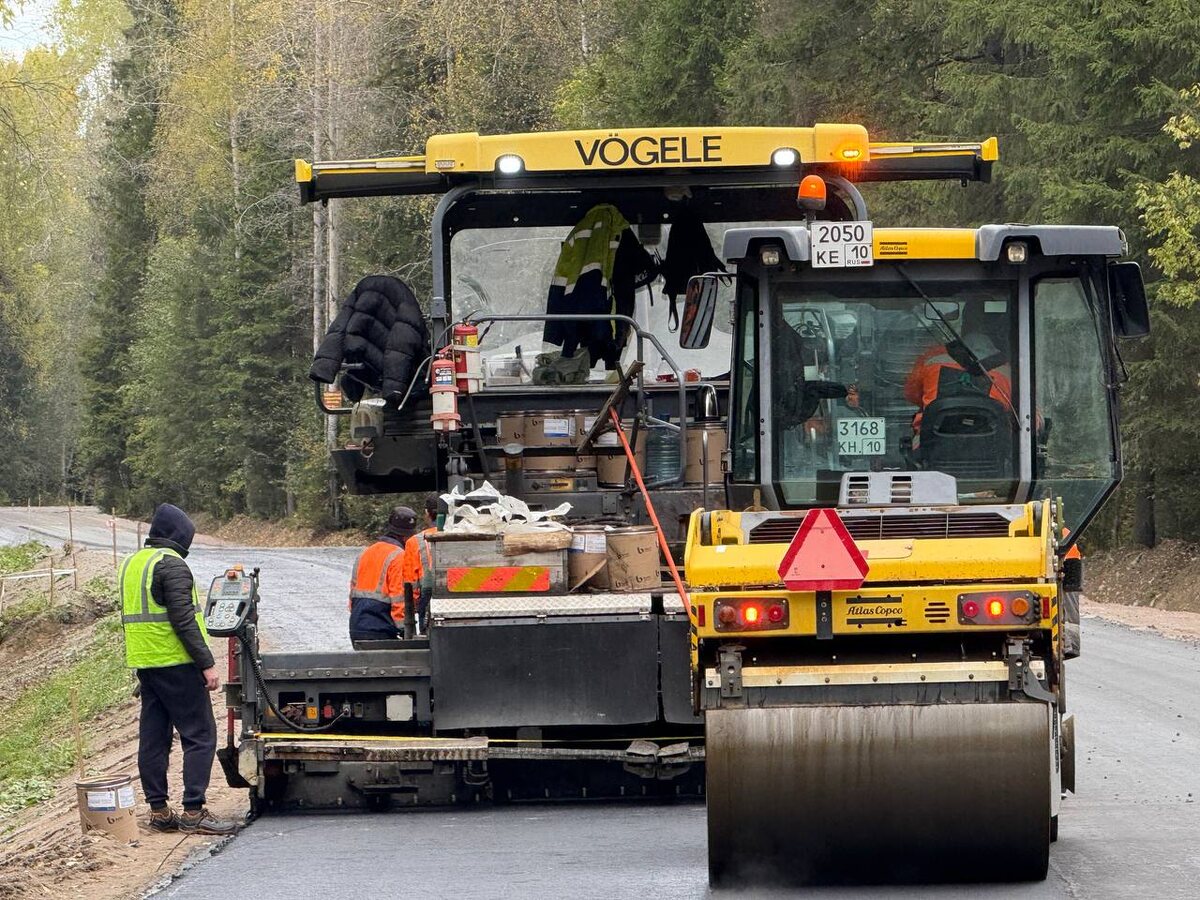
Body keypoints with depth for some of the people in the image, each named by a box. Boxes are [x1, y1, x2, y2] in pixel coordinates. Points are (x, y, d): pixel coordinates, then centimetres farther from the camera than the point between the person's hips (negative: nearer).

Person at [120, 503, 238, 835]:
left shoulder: (131, 564, 15)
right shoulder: (171, 565, -13)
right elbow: (183, 619, -19)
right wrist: (207, 664, -16)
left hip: (144, 664, 9)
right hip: (176, 662, -9)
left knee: (153, 738, 10)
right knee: (200, 736, -6)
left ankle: (158, 810, 11)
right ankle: (193, 811, -10)